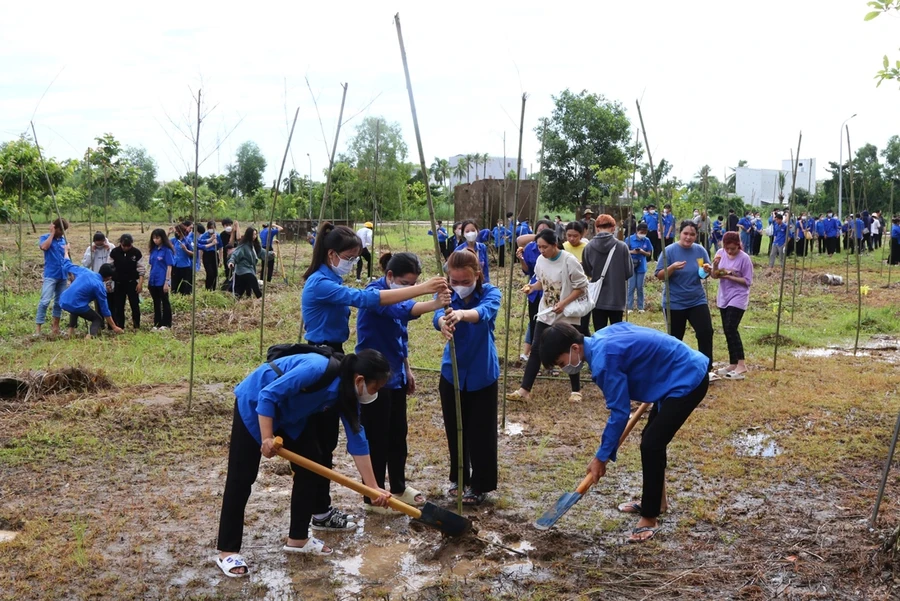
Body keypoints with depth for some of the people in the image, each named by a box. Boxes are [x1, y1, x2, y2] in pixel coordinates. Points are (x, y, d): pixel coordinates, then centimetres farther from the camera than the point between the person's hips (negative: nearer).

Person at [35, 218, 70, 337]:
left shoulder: (63, 239, 12)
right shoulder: (45, 237, -1)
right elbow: (44, 246, -24)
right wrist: (52, 233, -14)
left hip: (62, 275, 5)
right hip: (50, 275, -5)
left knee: (59, 301, 11)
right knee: (45, 301, -13)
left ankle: (55, 325, 21)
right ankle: (37, 327, -12)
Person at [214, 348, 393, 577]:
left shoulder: (348, 394, -11)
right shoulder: (318, 369, -36)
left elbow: (357, 441, -6)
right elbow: (268, 395, -31)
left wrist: (373, 488, -6)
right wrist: (267, 438, -31)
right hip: (254, 404, -8)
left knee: (309, 469, 5)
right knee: (241, 479, -5)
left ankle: (298, 538, 18)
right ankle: (227, 551, 3)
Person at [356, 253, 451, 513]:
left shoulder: (397, 295, 8)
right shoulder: (375, 294, -20)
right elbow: (400, 310, -42)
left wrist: (407, 369, 19)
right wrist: (433, 304, -57)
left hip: (395, 375, 9)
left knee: (398, 434, 17)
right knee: (376, 438, 1)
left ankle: (399, 487, 32)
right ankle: (373, 496, 14)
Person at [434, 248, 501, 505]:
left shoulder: (490, 292, -15)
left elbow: (484, 312, -38)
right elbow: (438, 314, -31)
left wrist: (462, 314, -60)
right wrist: (443, 322, -57)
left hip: (482, 375, -3)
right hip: (452, 373, 3)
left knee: (481, 433, 4)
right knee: (454, 430, 15)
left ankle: (481, 485, 21)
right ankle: (458, 478, 35)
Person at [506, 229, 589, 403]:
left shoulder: (569, 261, -19)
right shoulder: (540, 260, -1)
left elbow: (582, 287, -15)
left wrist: (564, 303, -23)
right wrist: (532, 287, -8)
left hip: (567, 315, -5)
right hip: (546, 313, 5)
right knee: (536, 350, 2)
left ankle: (576, 391, 22)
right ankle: (524, 390, 5)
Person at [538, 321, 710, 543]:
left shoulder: (604, 359, -24)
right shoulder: (600, 338, 4)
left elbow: (620, 412, -20)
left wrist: (602, 457, -11)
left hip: (688, 380, -10)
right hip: (688, 372, 10)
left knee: (651, 445, -11)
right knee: (652, 438, 19)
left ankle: (649, 518, 1)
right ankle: (656, 500, 36)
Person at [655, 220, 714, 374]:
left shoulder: (700, 250, 0)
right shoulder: (670, 250, -10)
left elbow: (705, 273, 9)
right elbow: (659, 275, -10)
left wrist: (708, 270, -14)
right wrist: (672, 267, -29)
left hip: (697, 301, 3)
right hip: (674, 303, -3)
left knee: (706, 332, -6)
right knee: (675, 337, 6)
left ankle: (706, 369, 4)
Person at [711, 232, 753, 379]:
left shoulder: (744, 258, -14)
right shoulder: (720, 253, 1)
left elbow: (748, 281, -13)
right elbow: (714, 275, 5)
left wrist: (730, 276, -21)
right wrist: (715, 265, -15)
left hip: (738, 298, -6)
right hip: (724, 298, 6)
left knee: (731, 329, -16)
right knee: (727, 331, 10)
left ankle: (741, 365, -11)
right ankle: (733, 364, 20)